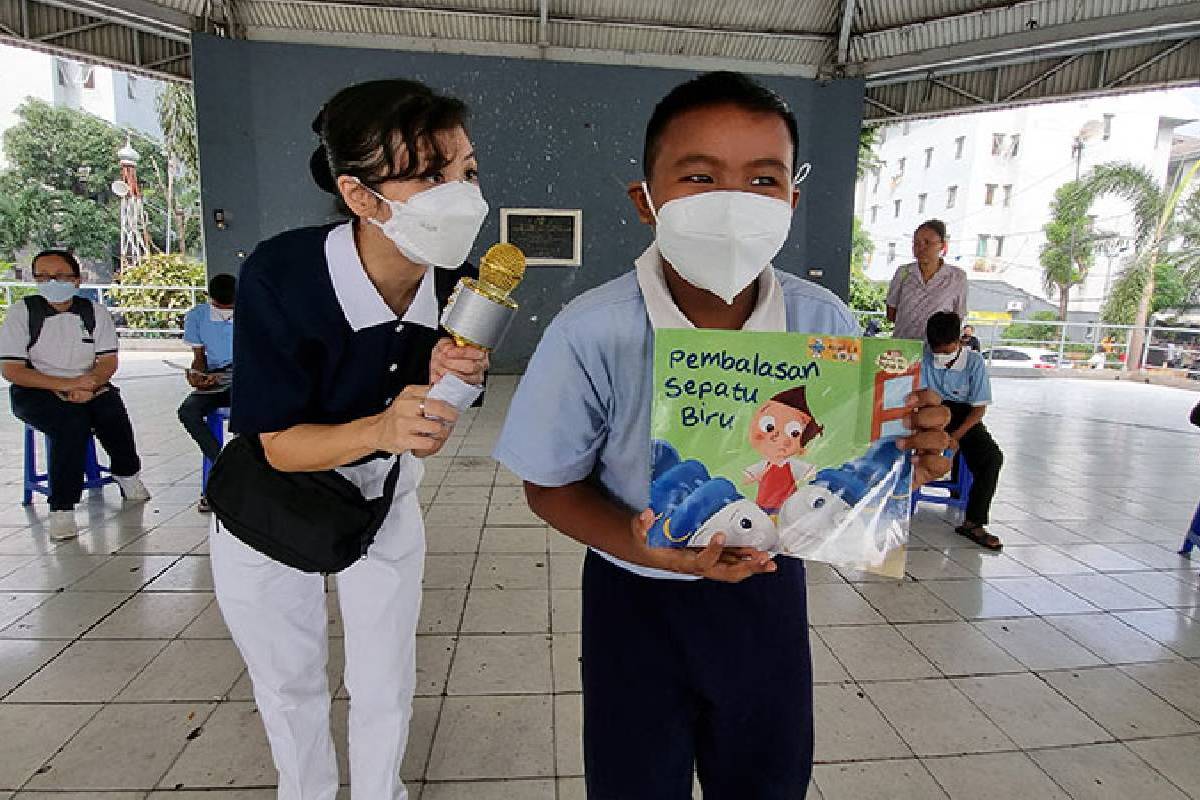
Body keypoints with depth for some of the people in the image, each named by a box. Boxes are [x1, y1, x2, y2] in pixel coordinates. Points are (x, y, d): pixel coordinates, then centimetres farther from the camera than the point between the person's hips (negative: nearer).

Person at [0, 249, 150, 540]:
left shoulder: (95, 312, 4)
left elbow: (109, 361, -1)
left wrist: (87, 385, -23)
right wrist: (66, 384, -23)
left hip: (88, 387, 2)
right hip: (36, 393, -2)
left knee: (112, 411, -28)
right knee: (73, 421, -32)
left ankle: (127, 473, 2)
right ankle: (61, 508, -24)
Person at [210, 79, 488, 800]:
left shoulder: (459, 288, -20)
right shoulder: (280, 276, -31)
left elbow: (422, 441, -11)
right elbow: (281, 444, -24)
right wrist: (380, 429, -43)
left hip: (382, 496, 3)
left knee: (387, 687, 14)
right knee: (289, 684, 19)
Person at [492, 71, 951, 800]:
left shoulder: (826, 324, -15)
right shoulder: (591, 334, -24)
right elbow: (551, 485, -12)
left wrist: (910, 455, -24)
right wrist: (640, 547, -29)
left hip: (768, 589, 3)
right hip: (637, 602, -2)